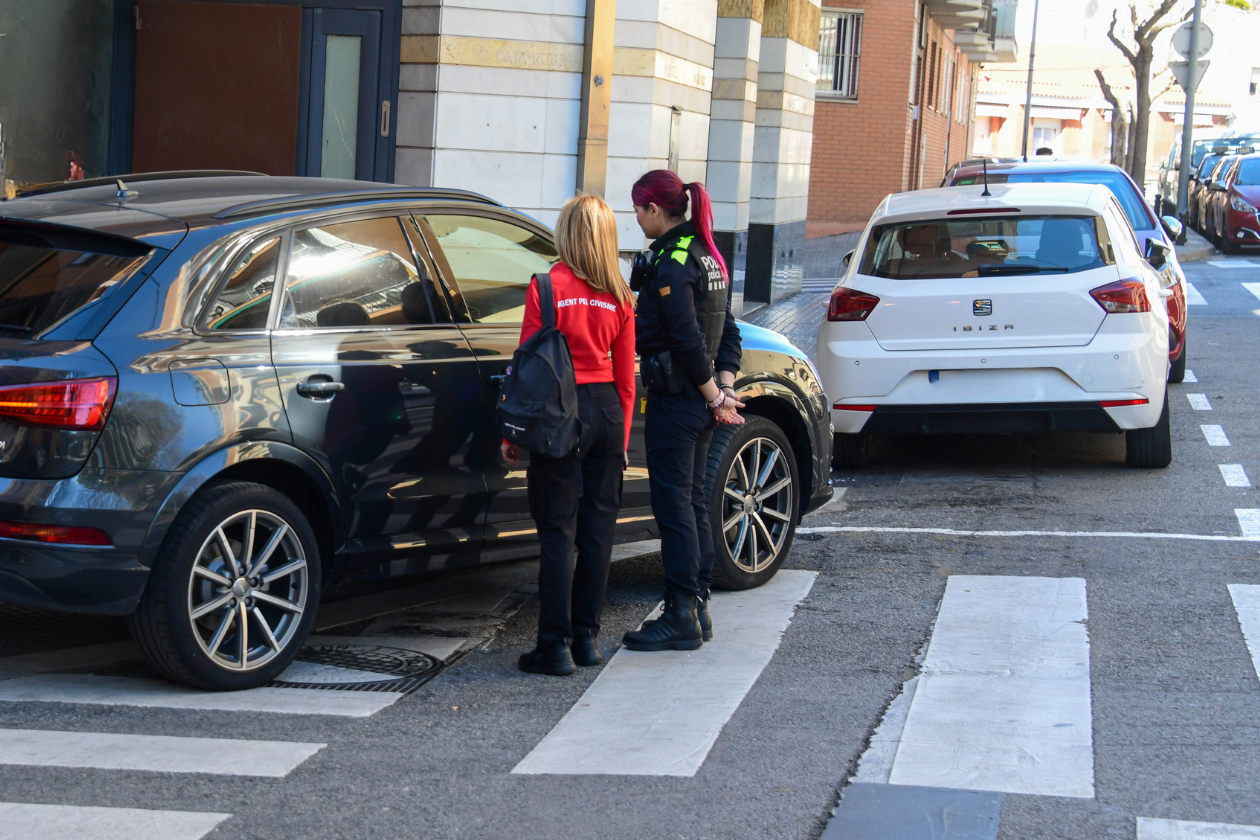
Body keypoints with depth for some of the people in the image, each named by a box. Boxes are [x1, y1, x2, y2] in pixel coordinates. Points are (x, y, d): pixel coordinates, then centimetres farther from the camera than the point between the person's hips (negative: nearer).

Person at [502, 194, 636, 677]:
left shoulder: (547, 288, -9)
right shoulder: (619, 297, 4)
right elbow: (626, 376, 9)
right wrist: (622, 438, 18)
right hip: (607, 412, 5)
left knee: (558, 532, -1)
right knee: (597, 528, 11)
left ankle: (556, 646, -1)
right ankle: (586, 637, 18)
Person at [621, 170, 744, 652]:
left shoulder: (671, 264, -17)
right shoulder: (707, 256, 13)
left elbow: (687, 340, -21)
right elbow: (727, 332, 14)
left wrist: (713, 396, -12)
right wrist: (724, 389, 8)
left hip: (674, 399, -9)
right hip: (700, 399, 9)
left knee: (674, 503, -5)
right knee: (692, 500, 14)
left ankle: (681, 618, -1)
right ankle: (696, 608, 21)